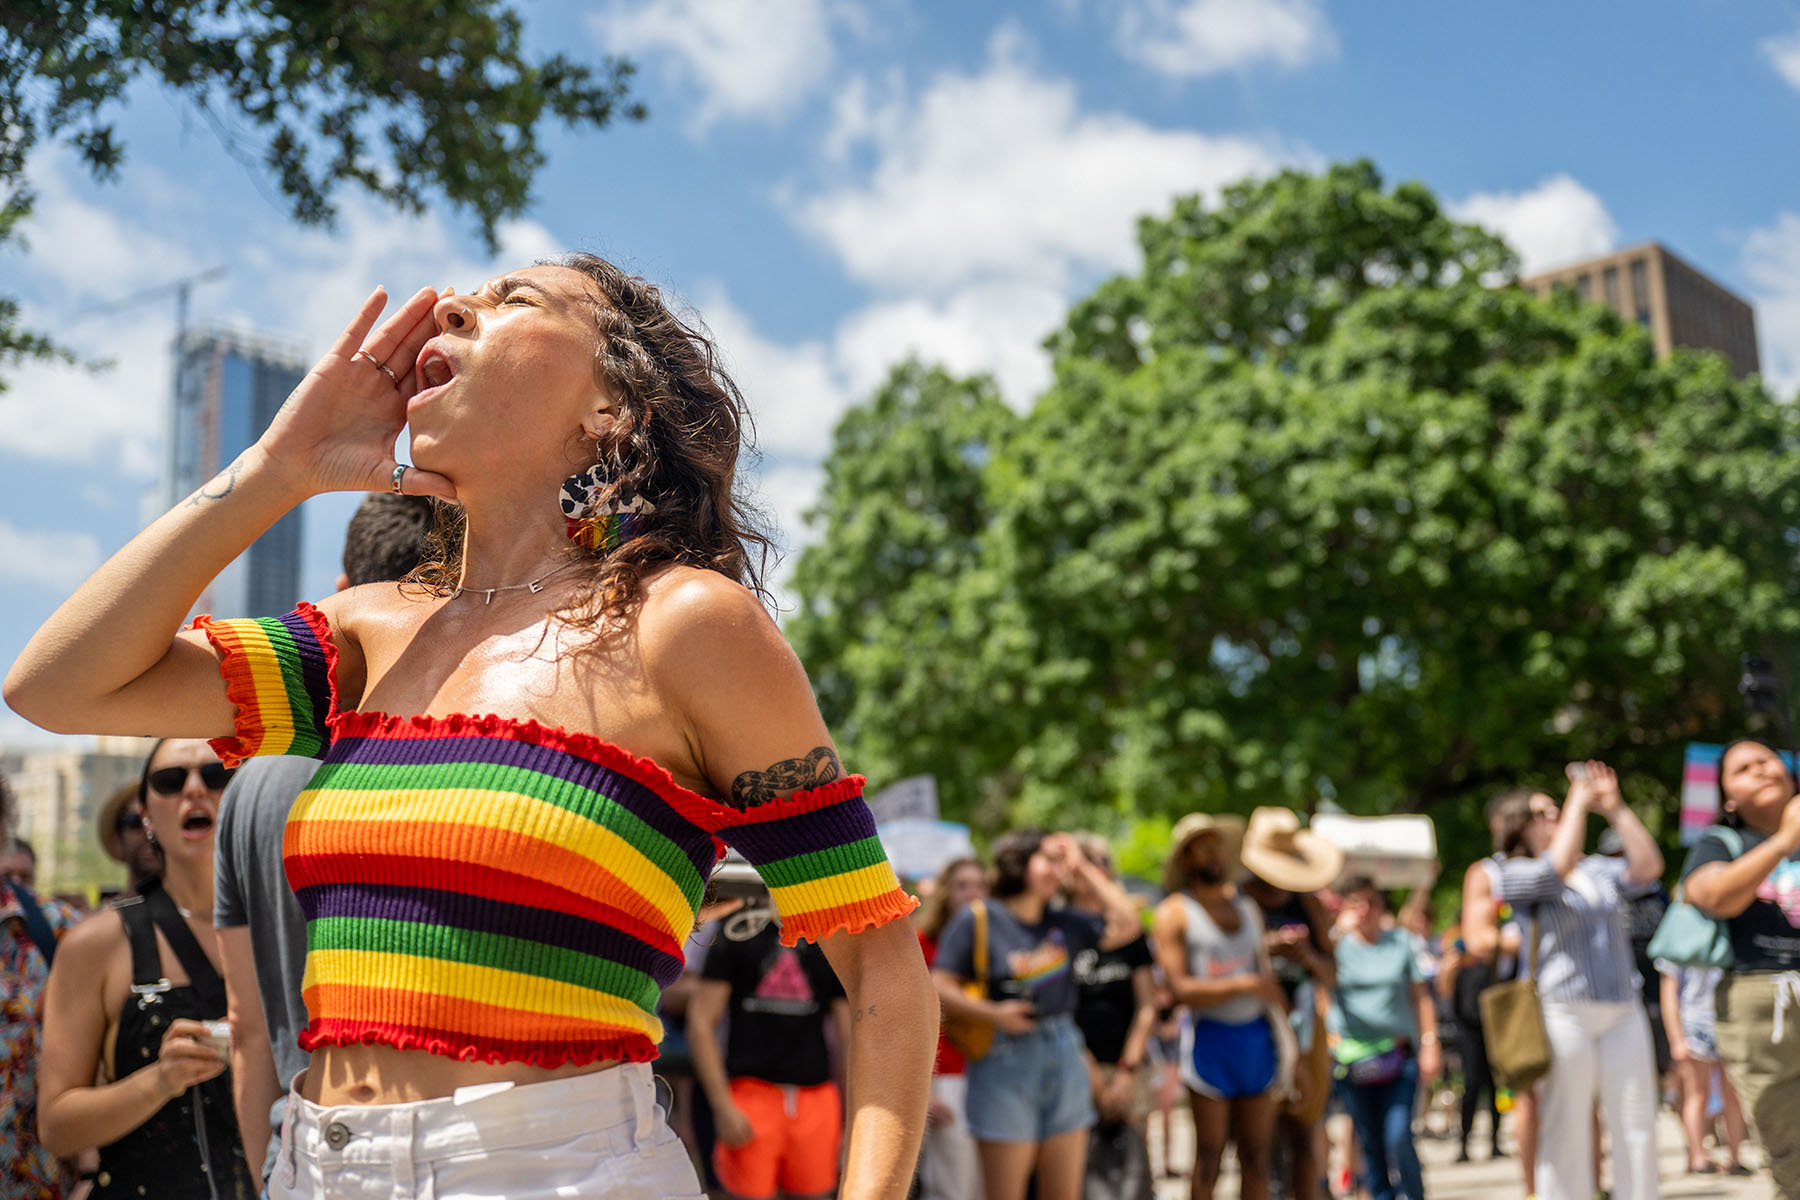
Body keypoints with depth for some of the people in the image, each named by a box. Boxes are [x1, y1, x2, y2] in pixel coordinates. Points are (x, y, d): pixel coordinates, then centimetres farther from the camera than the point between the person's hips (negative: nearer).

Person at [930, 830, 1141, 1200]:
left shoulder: (1065, 923, 12)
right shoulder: (977, 918, -4)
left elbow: (1126, 924, 8)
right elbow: (939, 988, -7)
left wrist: (1083, 868, 8)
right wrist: (994, 1013, -18)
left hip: (1064, 1057, 5)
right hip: (1006, 1061, -5)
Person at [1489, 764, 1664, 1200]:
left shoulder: (1600, 870, 20)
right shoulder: (1516, 874, 2)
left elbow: (1648, 867, 4)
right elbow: (1560, 865, -16)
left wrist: (1615, 809, 1)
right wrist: (1579, 802, -7)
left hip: (1623, 1013, 5)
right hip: (1563, 1013, -5)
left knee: (1636, 1125, 2)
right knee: (1566, 1132, -4)